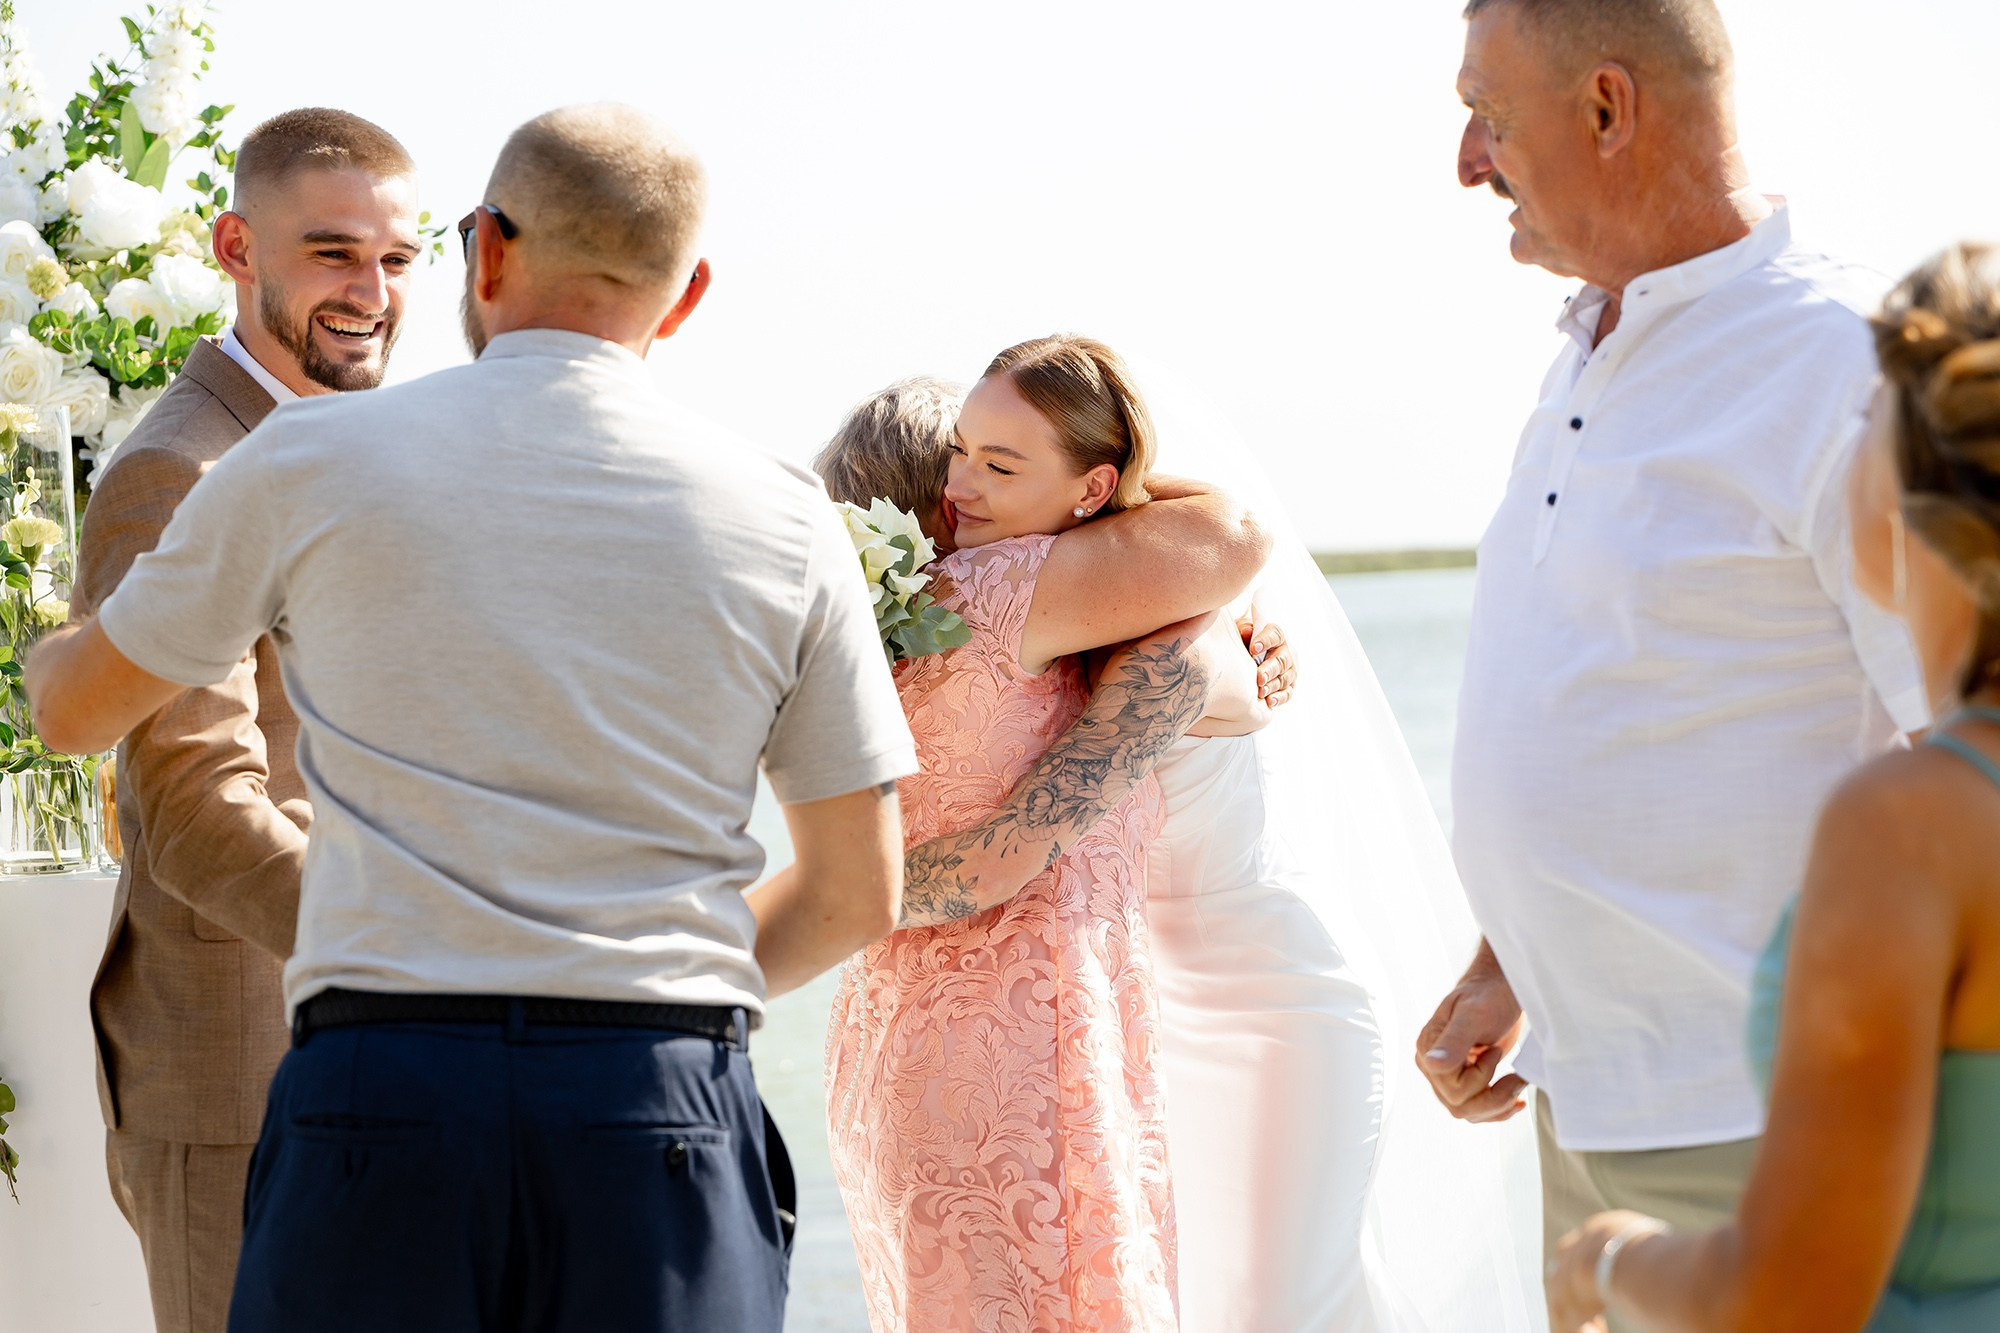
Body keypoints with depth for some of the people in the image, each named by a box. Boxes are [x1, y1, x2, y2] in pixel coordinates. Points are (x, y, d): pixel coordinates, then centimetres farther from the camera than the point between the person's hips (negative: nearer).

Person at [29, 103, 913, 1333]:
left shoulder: (315, 460, 5)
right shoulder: (785, 523, 7)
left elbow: (77, 710, 20)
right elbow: (859, 896, 11)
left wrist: (51, 650, 44)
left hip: (382, 1094, -1)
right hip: (664, 1116, 1)